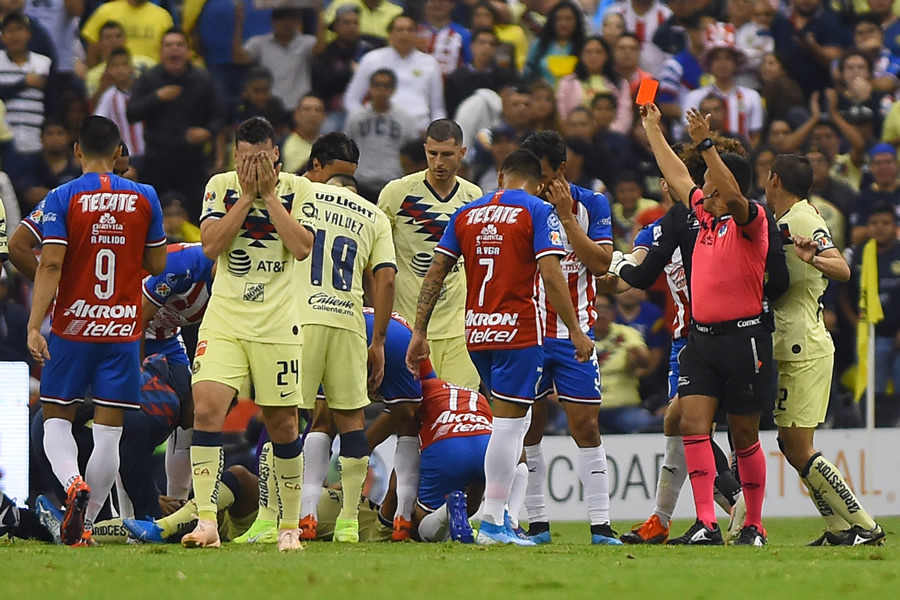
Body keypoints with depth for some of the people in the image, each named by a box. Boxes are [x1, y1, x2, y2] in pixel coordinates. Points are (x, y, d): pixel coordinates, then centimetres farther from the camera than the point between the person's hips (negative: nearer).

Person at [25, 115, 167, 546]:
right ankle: (85, 523, 4)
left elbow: (50, 264, -13)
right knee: (108, 430, 5)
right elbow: (156, 265, 8)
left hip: (72, 326, -1)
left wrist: (34, 325, -14)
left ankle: (74, 484, -18)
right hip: (122, 329, 1)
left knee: (56, 418, 10)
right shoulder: (144, 198, 2)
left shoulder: (62, 199, -6)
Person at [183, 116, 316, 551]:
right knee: (206, 410, -16)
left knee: (282, 424, 5)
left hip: (277, 323, 0)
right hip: (224, 319, 0)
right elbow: (211, 245, -9)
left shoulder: (298, 189, 1)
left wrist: (269, 193, -12)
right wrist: (247, 196, -12)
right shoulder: (221, 186, 3)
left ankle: (290, 525, 18)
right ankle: (206, 521, -17)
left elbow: (302, 247, -13)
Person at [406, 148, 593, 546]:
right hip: (518, 330, -6)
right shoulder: (538, 212, -3)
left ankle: (496, 509, 14)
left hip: (476, 332, 6)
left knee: (514, 421, 18)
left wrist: (420, 331, 14)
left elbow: (435, 274, 10)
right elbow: (551, 277, -12)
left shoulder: (466, 214, 12)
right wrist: (575, 331, -8)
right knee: (509, 423, -5)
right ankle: (492, 523, -7)